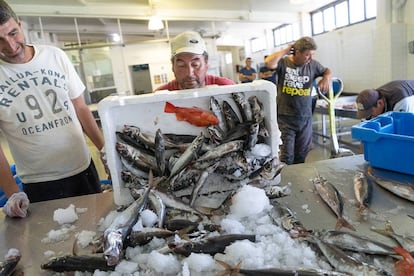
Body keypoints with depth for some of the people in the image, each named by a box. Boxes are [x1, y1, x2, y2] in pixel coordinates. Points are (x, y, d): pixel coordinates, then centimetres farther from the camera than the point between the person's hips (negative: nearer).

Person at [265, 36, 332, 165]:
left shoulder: (312, 65, 4)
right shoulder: (283, 62, -7)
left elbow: (327, 71, 21)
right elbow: (269, 63, -27)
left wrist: (326, 78, -2)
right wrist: (285, 50, -14)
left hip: (305, 118, 4)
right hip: (285, 117, -4)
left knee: (302, 154, 15)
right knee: (287, 156, -3)